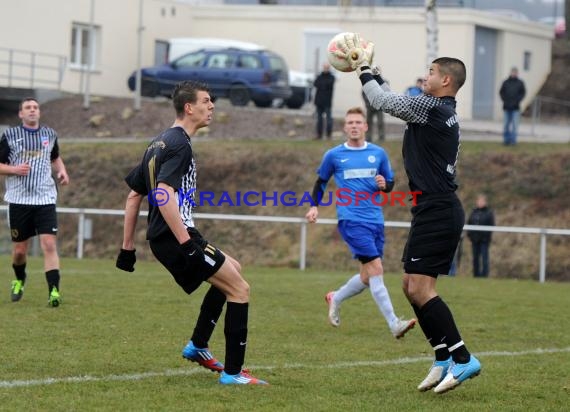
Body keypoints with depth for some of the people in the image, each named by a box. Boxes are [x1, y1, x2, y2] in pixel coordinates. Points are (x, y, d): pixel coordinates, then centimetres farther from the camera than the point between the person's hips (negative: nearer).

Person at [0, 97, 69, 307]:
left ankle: (54, 290, -18)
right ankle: (19, 280, 37)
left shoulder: (50, 134, 10)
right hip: (18, 200, -1)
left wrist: (61, 170, 7)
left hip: (45, 199, 1)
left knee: (49, 244, -15)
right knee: (19, 249, 7)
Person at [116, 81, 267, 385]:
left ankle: (197, 346, 25)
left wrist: (127, 246, 21)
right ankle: (232, 372, -5)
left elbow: (134, 195, 20)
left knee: (232, 271, 26)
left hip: (163, 238, 10)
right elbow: (164, 195, -26)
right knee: (239, 289, -6)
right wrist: (187, 245, -28)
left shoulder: (159, 143, 18)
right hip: (175, 236, -10)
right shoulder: (179, 144, -13)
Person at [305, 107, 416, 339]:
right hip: (351, 221, -5)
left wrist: (384, 185, -6)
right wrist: (315, 206, 6)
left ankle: (335, 299, 37)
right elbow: (321, 181, 17)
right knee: (376, 269, -16)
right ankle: (394, 325, -19)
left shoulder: (379, 154, 9)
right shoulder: (333, 155, 3)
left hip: (376, 221, 5)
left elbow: (390, 183, 17)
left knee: (368, 277, 9)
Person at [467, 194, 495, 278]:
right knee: (475, 257, 7)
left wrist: (488, 235, -14)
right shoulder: (474, 212, 13)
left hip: (484, 239, -5)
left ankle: (484, 274, -5)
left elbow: (491, 225, -5)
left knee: (484, 257, -6)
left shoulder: (489, 212, -1)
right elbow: (469, 223, 16)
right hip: (475, 239, 5)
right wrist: (469, 234, 4)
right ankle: (476, 274, 12)